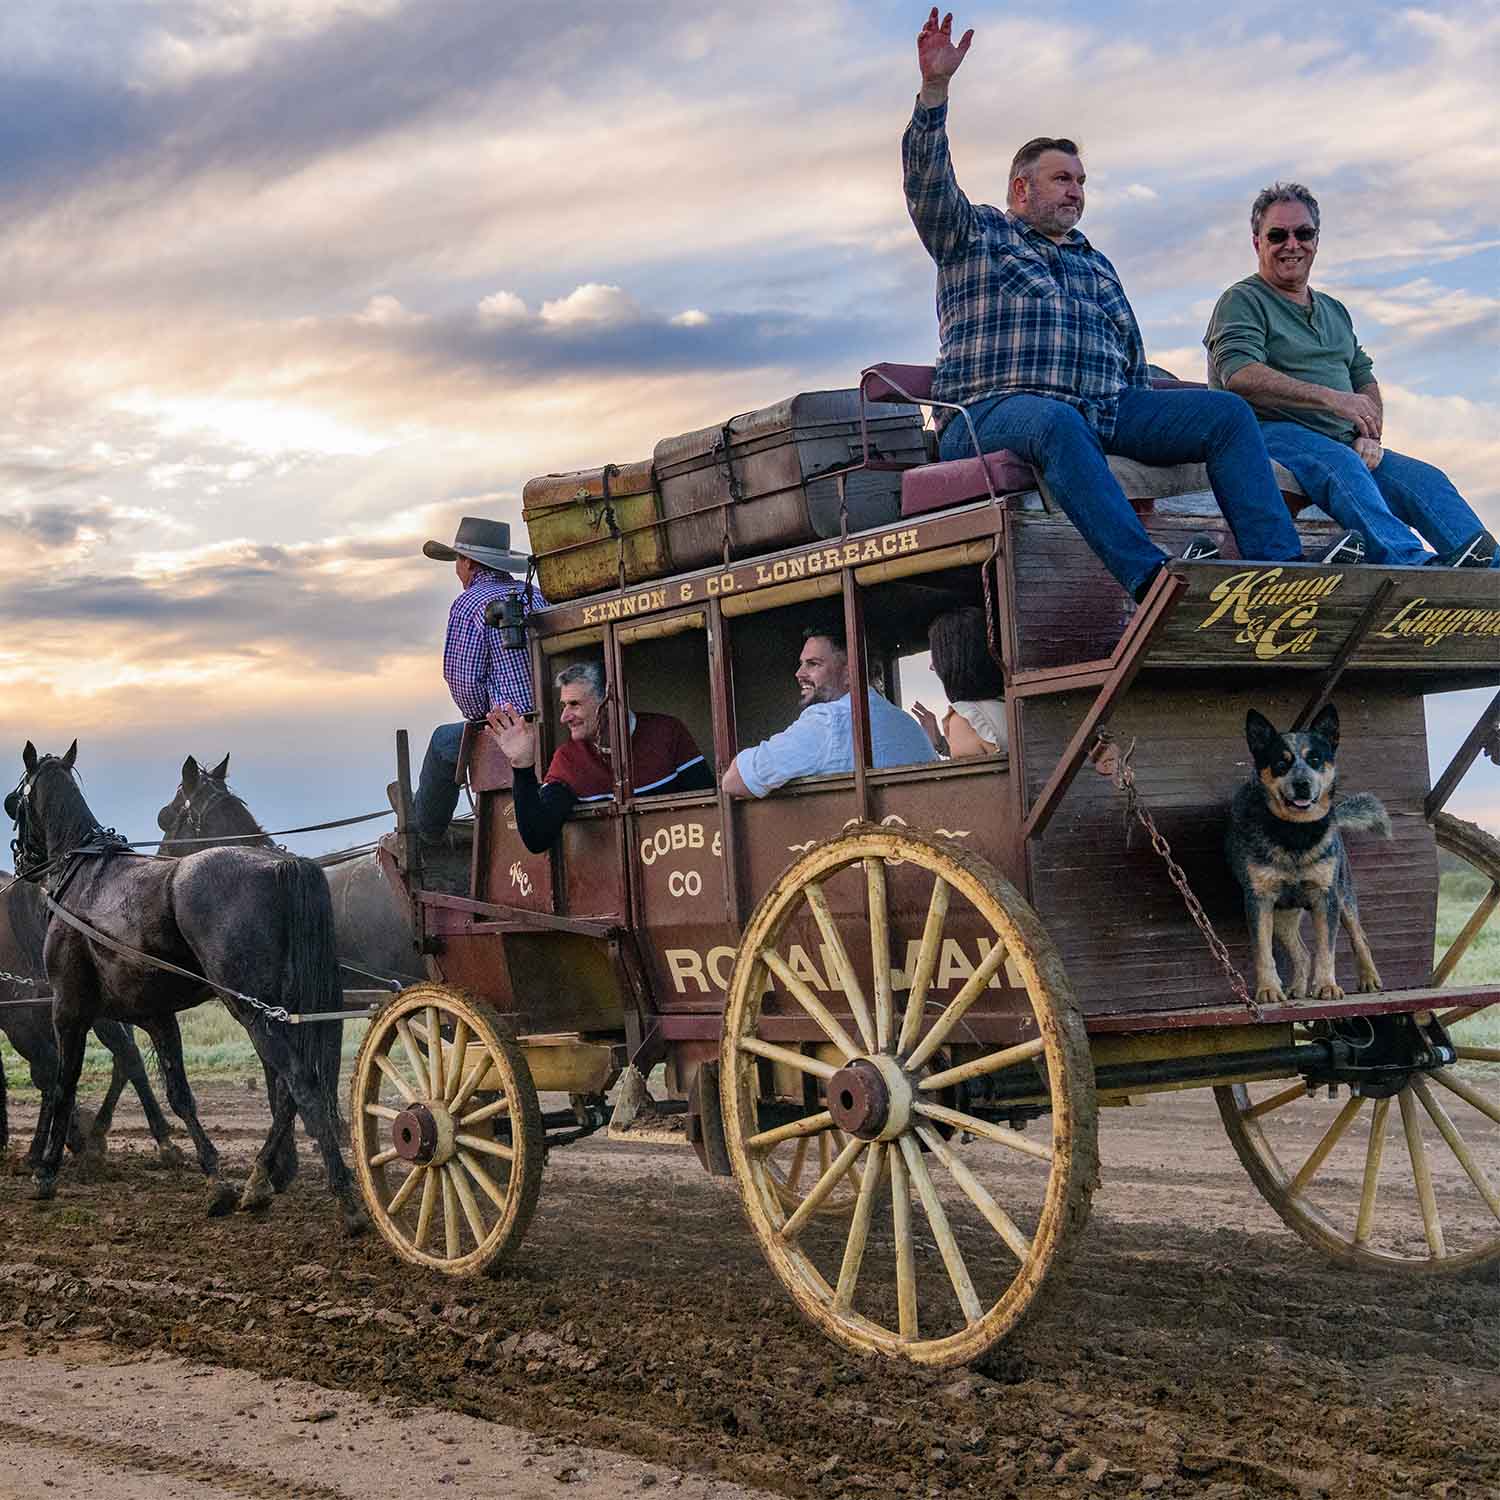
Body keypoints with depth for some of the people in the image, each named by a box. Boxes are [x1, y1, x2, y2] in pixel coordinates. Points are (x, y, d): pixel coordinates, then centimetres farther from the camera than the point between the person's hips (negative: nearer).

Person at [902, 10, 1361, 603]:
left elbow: (1132, 363, 32)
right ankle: (1150, 576, -58)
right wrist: (935, 87, -14)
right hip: (995, 412, -6)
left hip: (1105, 410, 6)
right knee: (1058, 423, -42)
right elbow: (928, 182, -2)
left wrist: (1155, 428, 17)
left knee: (1227, 412, -13)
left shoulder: (1097, 266, 33)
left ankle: (1278, 566, -28)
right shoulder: (975, 233, 17)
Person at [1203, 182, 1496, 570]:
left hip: (1343, 444, 7)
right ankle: (1409, 563, -56)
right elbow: (1239, 376, -15)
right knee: (1340, 465, -36)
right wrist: (1331, 398, -22)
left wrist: (1369, 435, 3)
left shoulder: (1334, 311, 29)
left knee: (1426, 478, -16)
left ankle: (1492, 569, -32)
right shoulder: (1243, 301, 3)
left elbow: (1364, 380, 27)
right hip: (1271, 433, -7)